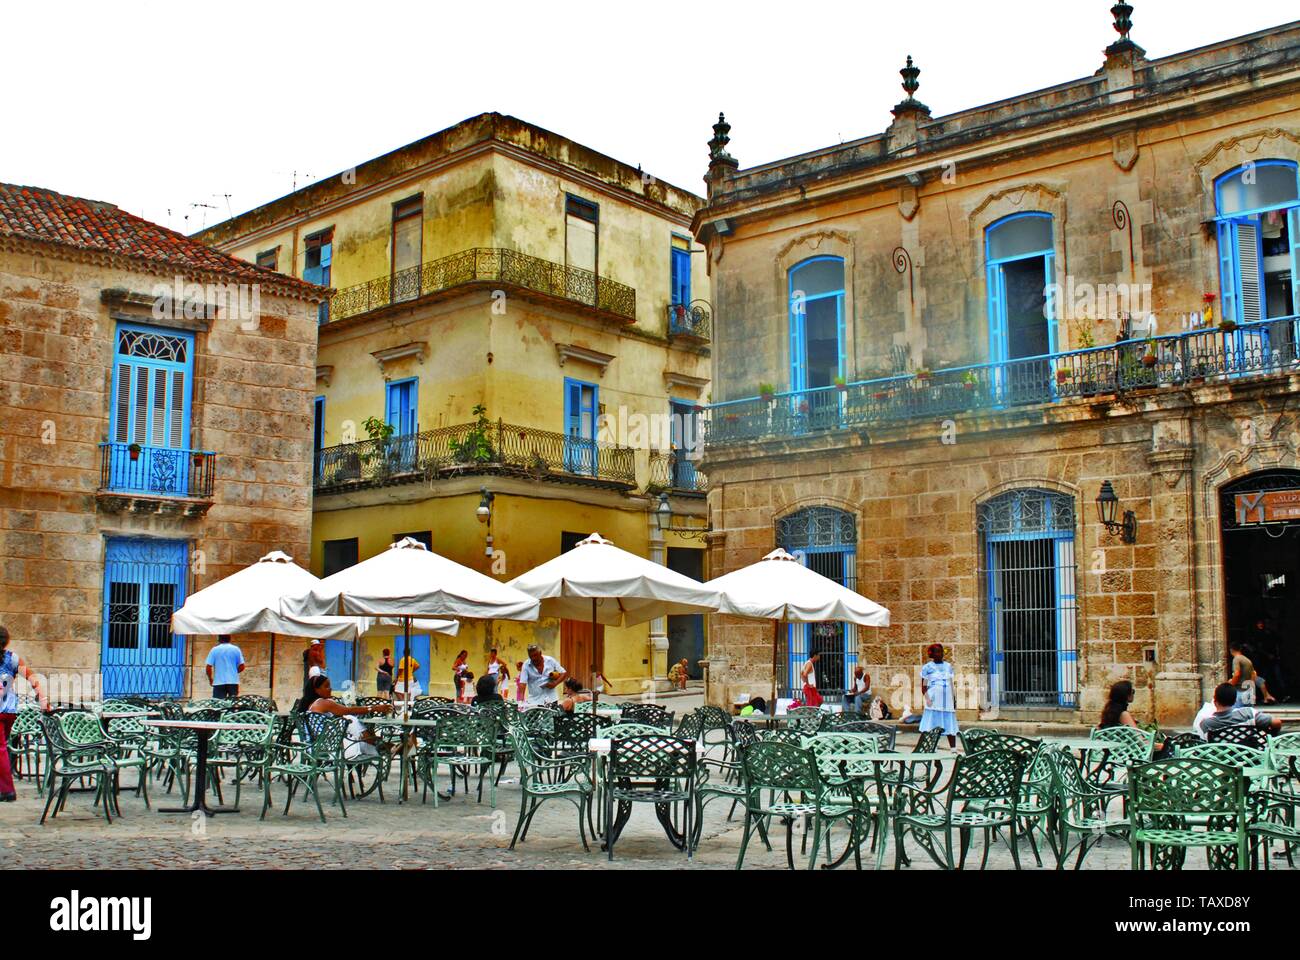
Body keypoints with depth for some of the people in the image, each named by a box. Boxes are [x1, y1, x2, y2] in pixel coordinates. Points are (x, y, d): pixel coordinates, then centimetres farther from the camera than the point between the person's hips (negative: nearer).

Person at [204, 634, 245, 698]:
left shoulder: (215, 650, 1)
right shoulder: (236, 649, 3)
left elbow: (208, 667, -3)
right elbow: (242, 666, 1)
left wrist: (210, 679, 12)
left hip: (219, 682, -1)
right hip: (233, 682, 1)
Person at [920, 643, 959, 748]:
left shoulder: (948, 666, 16)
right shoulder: (927, 668, 2)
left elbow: (951, 684, 19)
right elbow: (923, 686, -1)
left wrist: (954, 699, 13)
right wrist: (927, 698, -15)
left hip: (948, 701, 4)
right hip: (934, 702, -4)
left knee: (950, 727, 4)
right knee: (930, 728, -9)